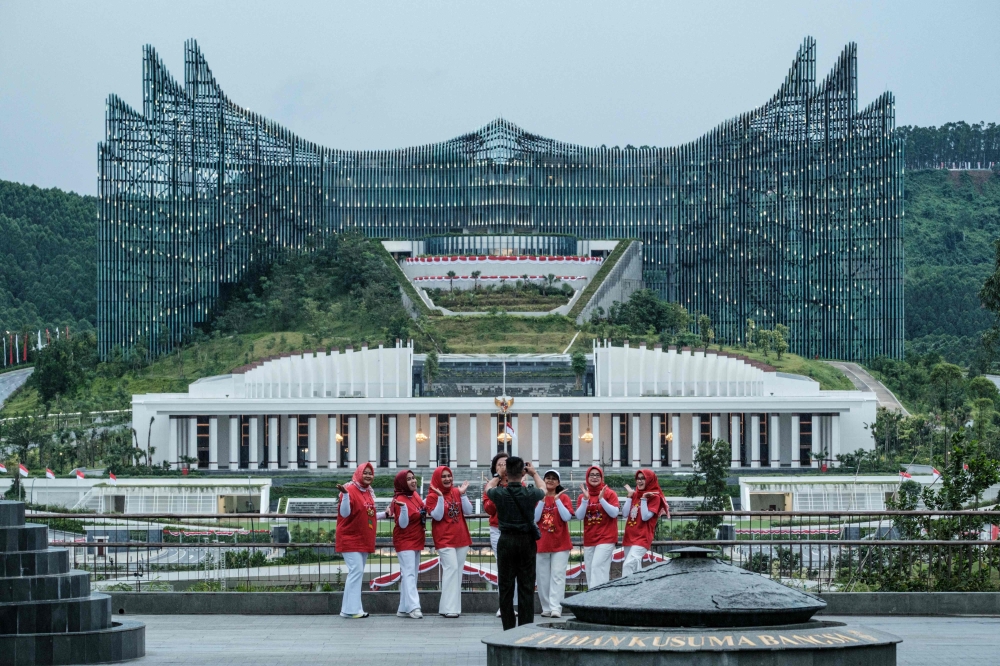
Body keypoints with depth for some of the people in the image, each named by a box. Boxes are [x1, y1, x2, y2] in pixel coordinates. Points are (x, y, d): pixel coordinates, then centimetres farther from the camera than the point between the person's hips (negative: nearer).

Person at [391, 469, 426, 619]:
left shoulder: (415, 495, 6)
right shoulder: (400, 500, -17)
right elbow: (403, 524, -23)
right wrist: (403, 508, -36)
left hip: (416, 541, 9)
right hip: (405, 542, -9)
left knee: (412, 574, 9)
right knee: (409, 574, -15)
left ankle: (404, 609, 13)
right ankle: (413, 607, -23)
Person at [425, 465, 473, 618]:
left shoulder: (456, 492, 9)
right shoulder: (432, 496, -4)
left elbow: (468, 511, 2)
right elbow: (437, 516, -14)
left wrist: (462, 494, -8)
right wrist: (440, 497, -20)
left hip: (461, 538, 5)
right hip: (444, 540, -5)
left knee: (458, 570, 6)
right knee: (451, 568, -16)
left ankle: (454, 605, 12)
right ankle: (449, 608, -17)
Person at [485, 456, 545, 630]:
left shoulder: (499, 494, -9)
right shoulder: (530, 494, -7)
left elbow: (488, 487, 17)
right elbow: (543, 490, 19)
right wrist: (534, 473, 34)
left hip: (506, 541, 0)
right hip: (527, 541, 0)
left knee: (506, 586, 6)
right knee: (526, 586, 4)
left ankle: (508, 629, 6)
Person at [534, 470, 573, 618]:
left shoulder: (564, 497, 4)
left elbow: (567, 517, -9)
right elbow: (534, 518, -4)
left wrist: (557, 500, -14)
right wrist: (542, 500, -11)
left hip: (560, 544, -2)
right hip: (541, 543, 2)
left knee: (557, 576, -9)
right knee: (543, 577, 3)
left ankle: (556, 608, -14)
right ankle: (546, 608, 10)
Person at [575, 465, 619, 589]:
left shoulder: (610, 494, 0)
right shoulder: (583, 496, 10)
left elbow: (614, 513, -10)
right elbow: (579, 516, 0)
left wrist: (601, 499, -19)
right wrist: (585, 499, -12)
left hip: (606, 538, -5)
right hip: (589, 540, 5)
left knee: (598, 567, -17)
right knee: (590, 570, 3)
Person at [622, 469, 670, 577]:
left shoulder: (654, 497, -5)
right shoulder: (635, 495, 13)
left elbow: (645, 517, -15)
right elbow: (625, 514, 3)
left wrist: (644, 498, -14)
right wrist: (630, 496, 2)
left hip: (642, 537, -7)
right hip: (629, 536, 7)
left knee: (628, 565, -23)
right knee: (634, 568, 9)